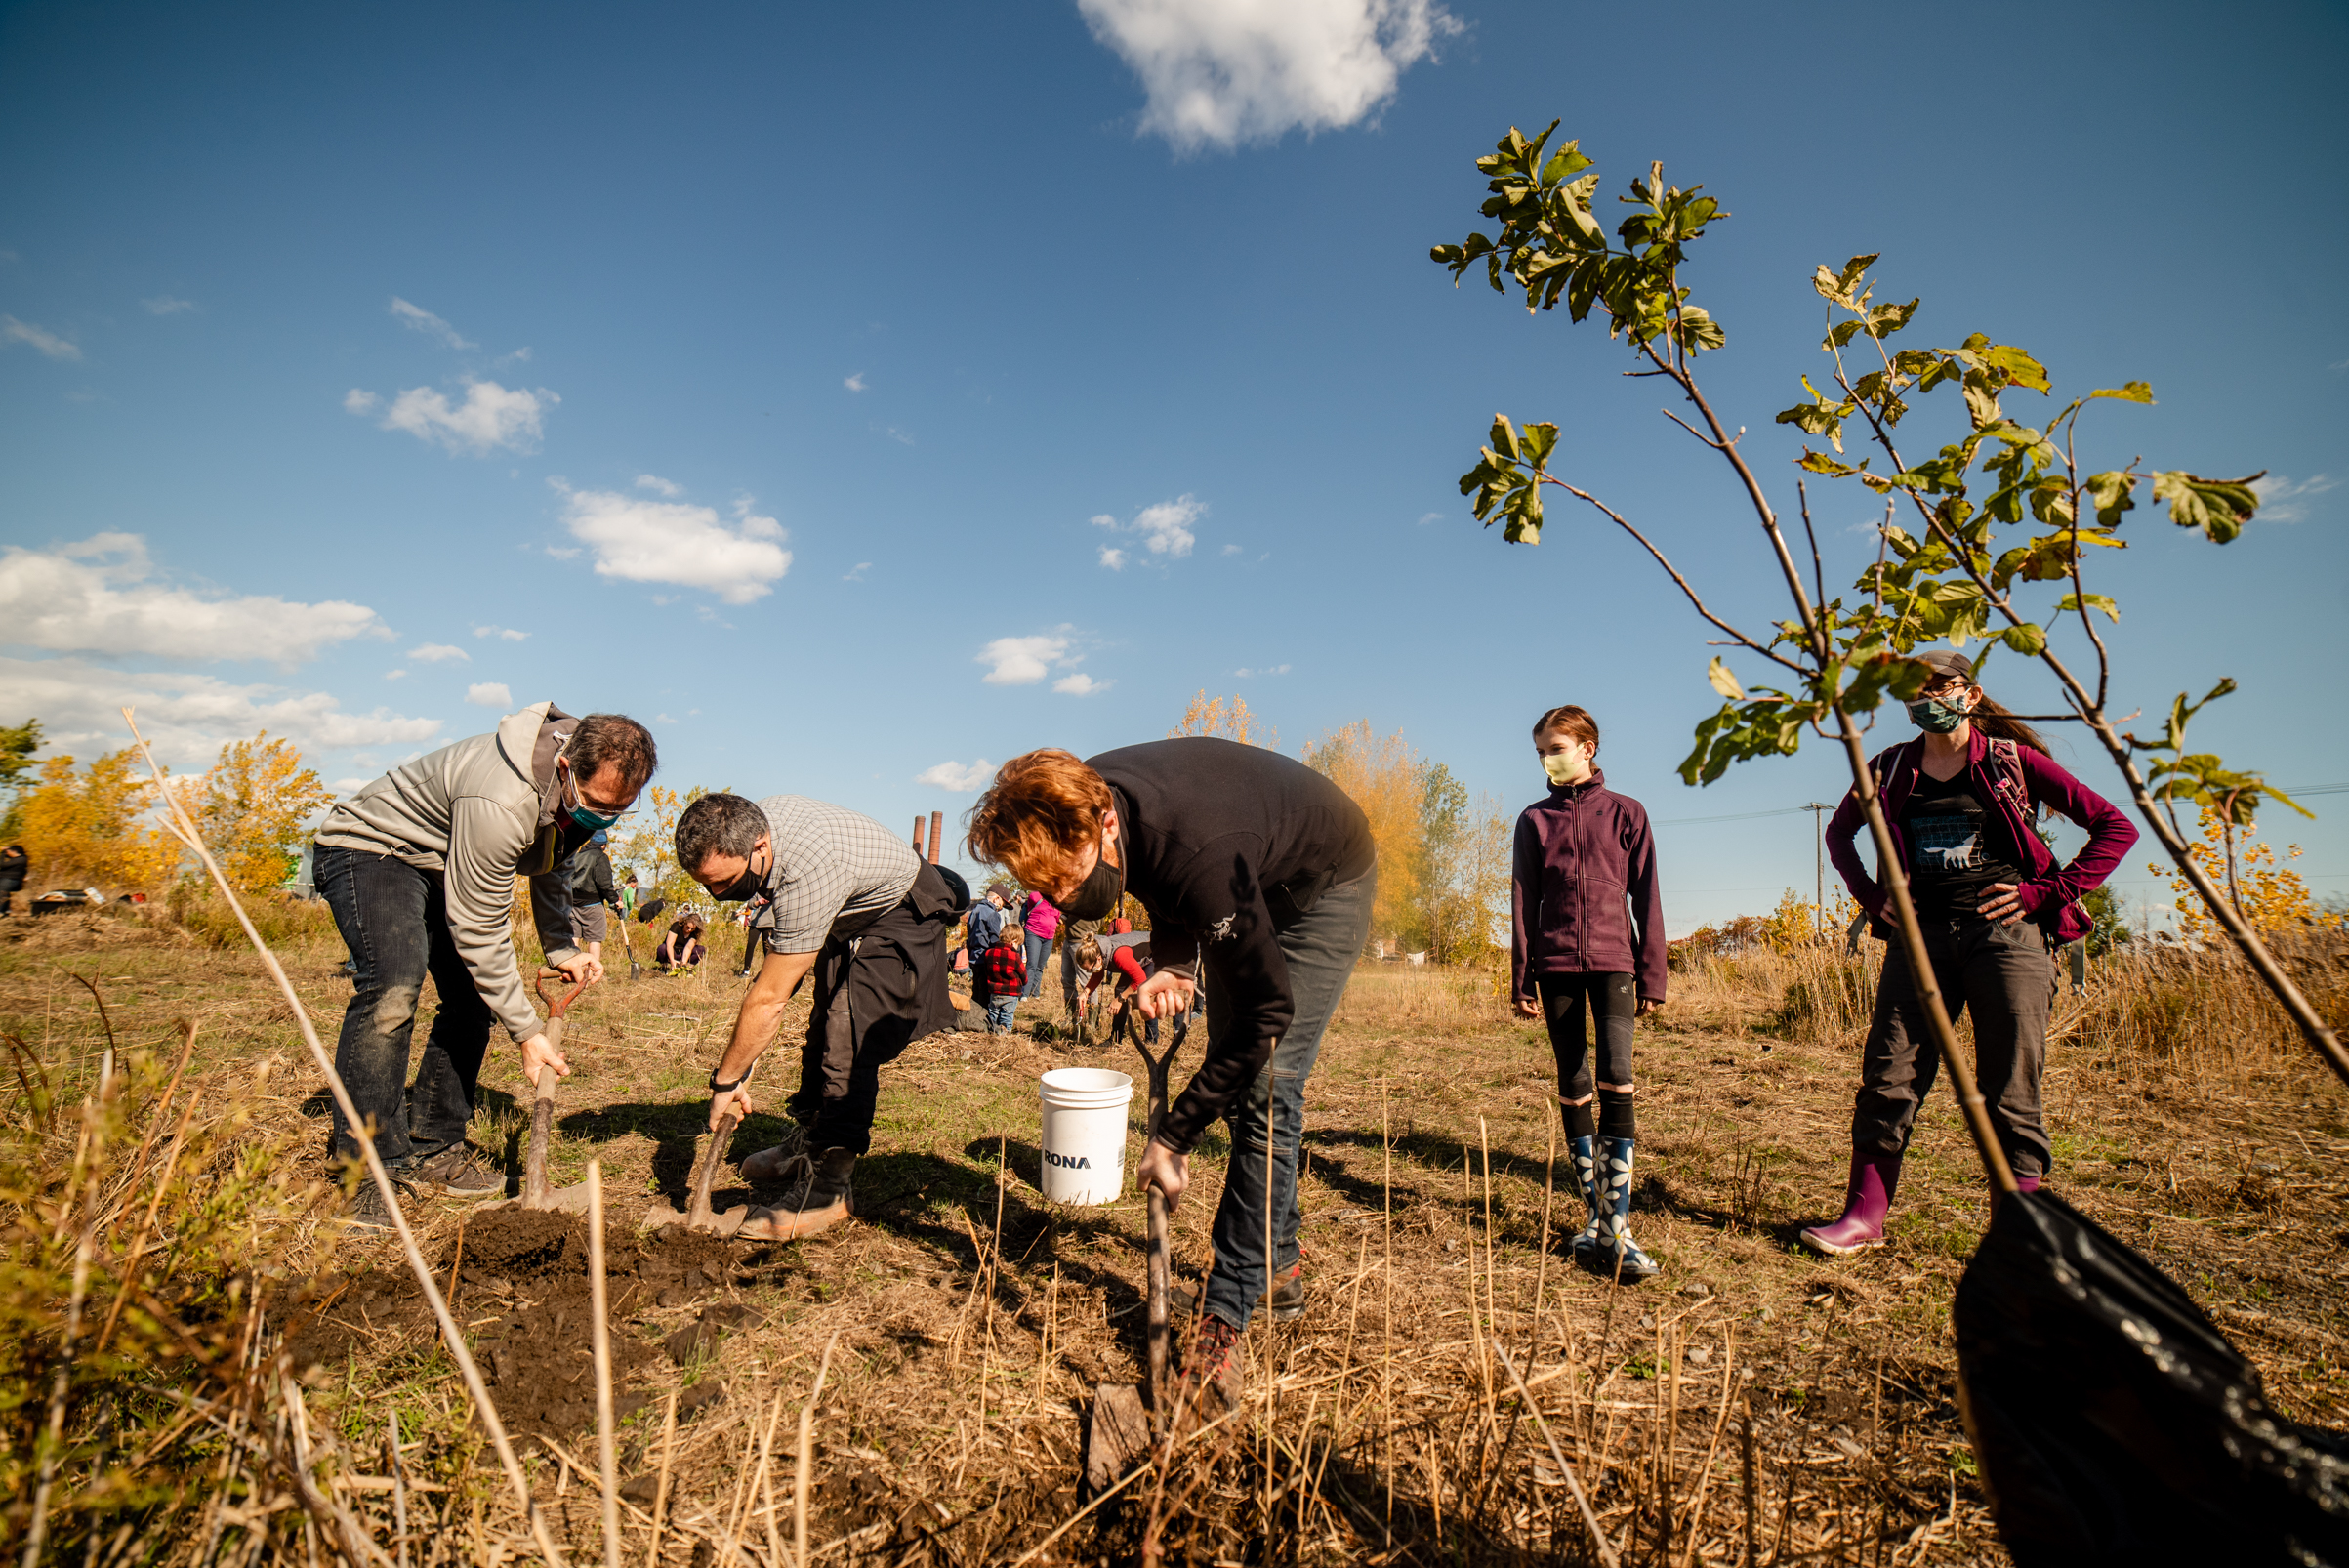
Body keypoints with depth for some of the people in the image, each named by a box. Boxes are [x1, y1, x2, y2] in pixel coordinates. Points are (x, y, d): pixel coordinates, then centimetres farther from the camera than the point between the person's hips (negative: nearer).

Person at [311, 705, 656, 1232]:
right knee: (393, 988, -28)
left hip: (438, 863, 9)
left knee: (472, 999, 2)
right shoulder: (500, 802, -39)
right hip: (368, 848, -9)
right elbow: (480, 931, -31)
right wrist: (526, 1032, -27)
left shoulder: (582, 787, -12)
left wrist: (562, 948, -2)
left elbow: (548, 864, 9)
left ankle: (431, 1152, 11)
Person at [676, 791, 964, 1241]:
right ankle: (811, 1140, 32)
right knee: (823, 1025, 14)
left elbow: (768, 1000, -33)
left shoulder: (809, 874, -40)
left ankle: (831, 1187, -13)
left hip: (903, 914, -9)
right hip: (852, 915, 9)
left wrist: (726, 1081, -23)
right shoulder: (749, 820, -14)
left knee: (849, 1038, -19)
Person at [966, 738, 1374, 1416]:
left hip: (1325, 889, -7)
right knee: (1233, 1069, 11)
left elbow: (1267, 1010, -35)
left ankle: (1226, 1320, -6)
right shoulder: (1079, 802, -21)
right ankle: (1277, 1267, 27)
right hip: (1254, 889, 8)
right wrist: (1173, 964, -17)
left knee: (1266, 1087, -16)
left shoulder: (1201, 854, -44)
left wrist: (1173, 1137, -30)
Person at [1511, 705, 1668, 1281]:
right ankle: (1596, 1218, 14)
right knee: (1573, 1085, 4)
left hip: (1613, 959, -2)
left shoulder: (1625, 812, 6)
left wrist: (1651, 976, 1)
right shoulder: (1534, 819, 9)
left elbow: (1646, 899, 5)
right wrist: (1522, 979, 4)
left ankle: (1616, 1228, -11)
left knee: (1616, 1074, -15)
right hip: (1557, 964, 2)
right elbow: (1523, 905, 8)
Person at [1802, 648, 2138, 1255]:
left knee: (2009, 1091, 2)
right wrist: (1871, 894, 10)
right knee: (1889, 1075, -1)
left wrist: (2048, 892, -5)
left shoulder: (2012, 761, 1)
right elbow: (1839, 831, 24)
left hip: (2005, 932, -2)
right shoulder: (1891, 769, 9)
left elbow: (2115, 826, 2)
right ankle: (1863, 1216, 6)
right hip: (1919, 935, 3)